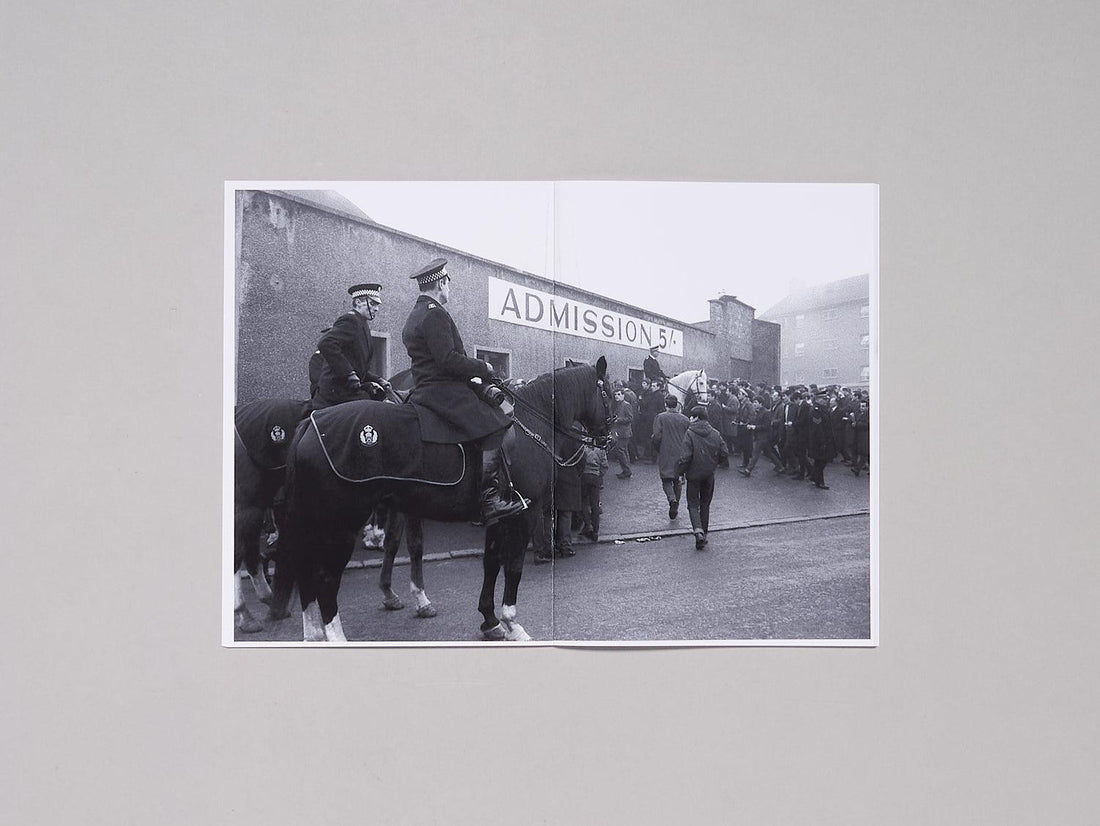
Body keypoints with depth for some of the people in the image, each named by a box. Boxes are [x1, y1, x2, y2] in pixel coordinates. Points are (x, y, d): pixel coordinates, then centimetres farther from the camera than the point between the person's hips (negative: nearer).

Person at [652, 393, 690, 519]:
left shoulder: (660, 417, -9)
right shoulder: (684, 419, 1)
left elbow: (657, 437, -13)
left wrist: (658, 449, 4)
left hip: (665, 455, -3)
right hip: (680, 455, 3)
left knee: (666, 481, 6)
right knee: (678, 481, 15)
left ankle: (672, 500, -20)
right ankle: (675, 507, 19)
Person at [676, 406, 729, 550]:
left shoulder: (690, 434, -15)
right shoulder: (715, 434, 0)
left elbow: (685, 457, -20)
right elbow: (725, 453, 0)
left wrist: (679, 472, -7)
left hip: (694, 475, -4)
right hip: (709, 475, 4)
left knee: (693, 504, 4)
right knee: (705, 504, 17)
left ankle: (698, 531, -18)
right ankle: (703, 532, 23)